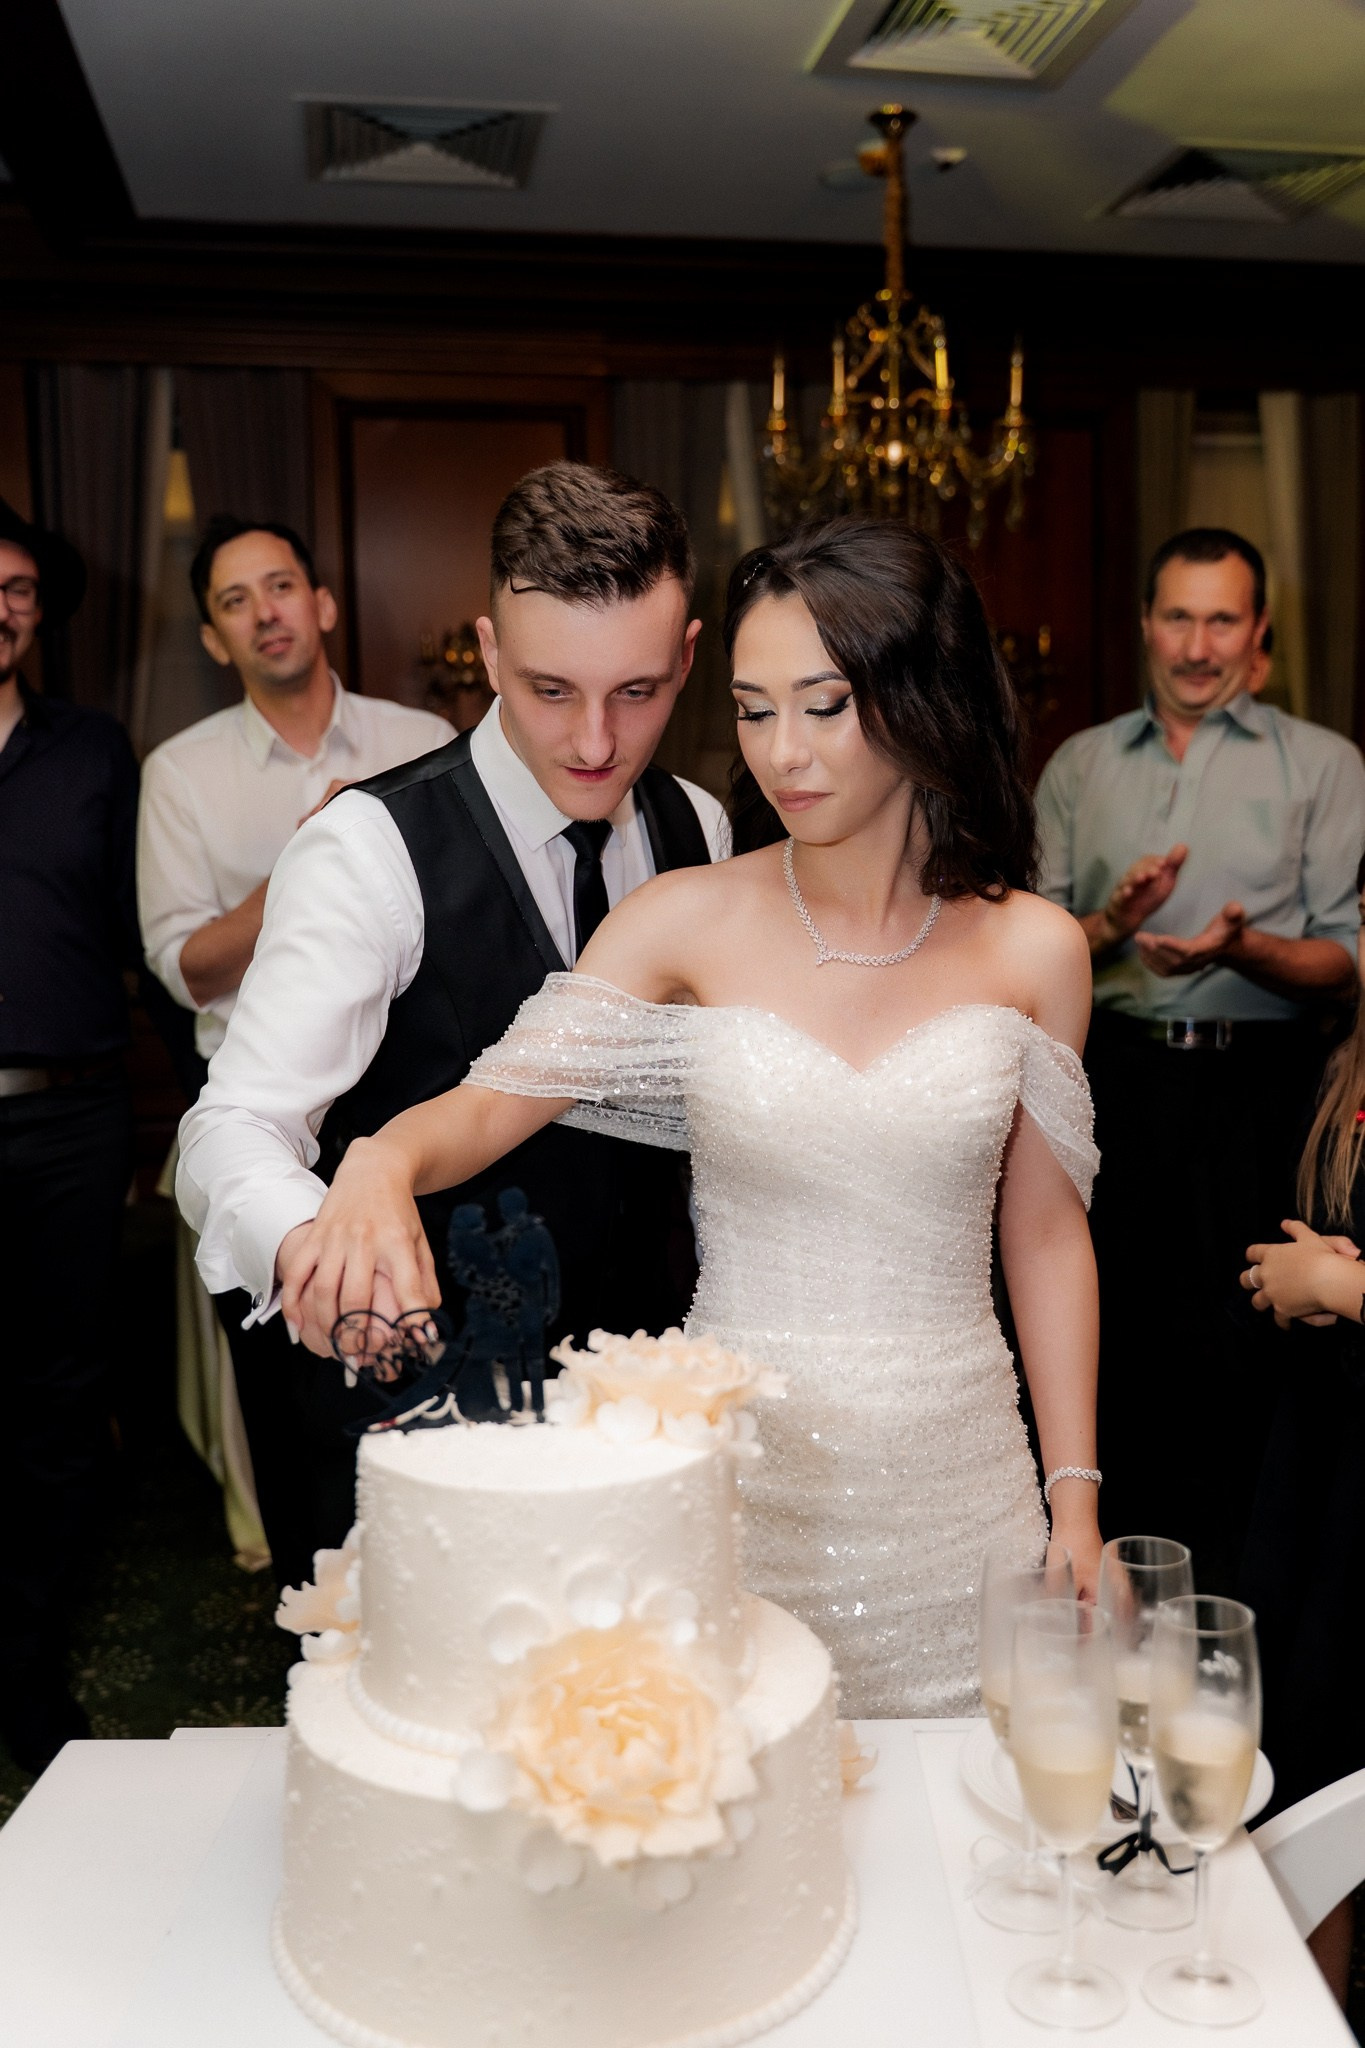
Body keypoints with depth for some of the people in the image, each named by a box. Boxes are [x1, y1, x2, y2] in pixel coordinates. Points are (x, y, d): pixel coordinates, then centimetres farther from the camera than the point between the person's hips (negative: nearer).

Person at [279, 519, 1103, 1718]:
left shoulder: (1032, 950, -3)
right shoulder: (689, 921, -5)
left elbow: (1046, 1236, 3)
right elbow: (489, 1100, -9)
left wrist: (1077, 1506, 3)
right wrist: (383, 1167, -31)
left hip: (955, 1479, 1)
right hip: (734, 1467, 0)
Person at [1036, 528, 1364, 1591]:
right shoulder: (1080, 764, 12)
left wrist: (1240, 946, -21)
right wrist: (1114, 923, -11)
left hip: (1253, 1080, -2)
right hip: (1112, 1074, 3)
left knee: (1232, 1340, 0)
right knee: (1101, 1331, 8)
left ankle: (1220, 1583, 18)